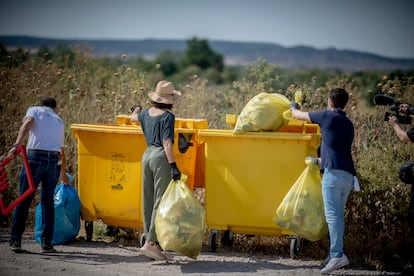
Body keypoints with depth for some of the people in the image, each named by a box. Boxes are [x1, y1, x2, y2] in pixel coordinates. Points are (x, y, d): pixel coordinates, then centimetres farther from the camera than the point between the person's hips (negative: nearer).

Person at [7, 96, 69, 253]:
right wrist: (63, 174, 42)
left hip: (35, 157, -3)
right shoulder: (59, 121, 25)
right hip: (54, 161, 3)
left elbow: (28, 123, -11)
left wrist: (17, 144, -23)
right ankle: (46, 243, 9)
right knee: (48, 202, 12)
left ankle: (16, 241, 4)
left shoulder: (34, 110, 14)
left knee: (24, 200, 4)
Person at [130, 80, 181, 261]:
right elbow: (166, 143, -18)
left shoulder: (147, 114, 10)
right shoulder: (167, 116, -10)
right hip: (161, 157, -8)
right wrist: (173, 166, -20)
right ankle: (151, 242, -13)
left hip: (147, 155, 8)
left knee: (148, 200, 12)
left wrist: (137, 109, 56)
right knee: (161, 201, -7)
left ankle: (148, 237, 17)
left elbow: (133, 118, 34)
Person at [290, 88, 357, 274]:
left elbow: (298, 115, 14)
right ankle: (335, 254, 12)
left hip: (334, 173, -7)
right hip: (348, 174, 7)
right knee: (338, 215, 12)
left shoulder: (328, 116, 2)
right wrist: (319, 160, 45)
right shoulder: (348, 124, 22)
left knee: (333, 214, -13)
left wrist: (293, 108, 37)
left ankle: (337, 255, -21)